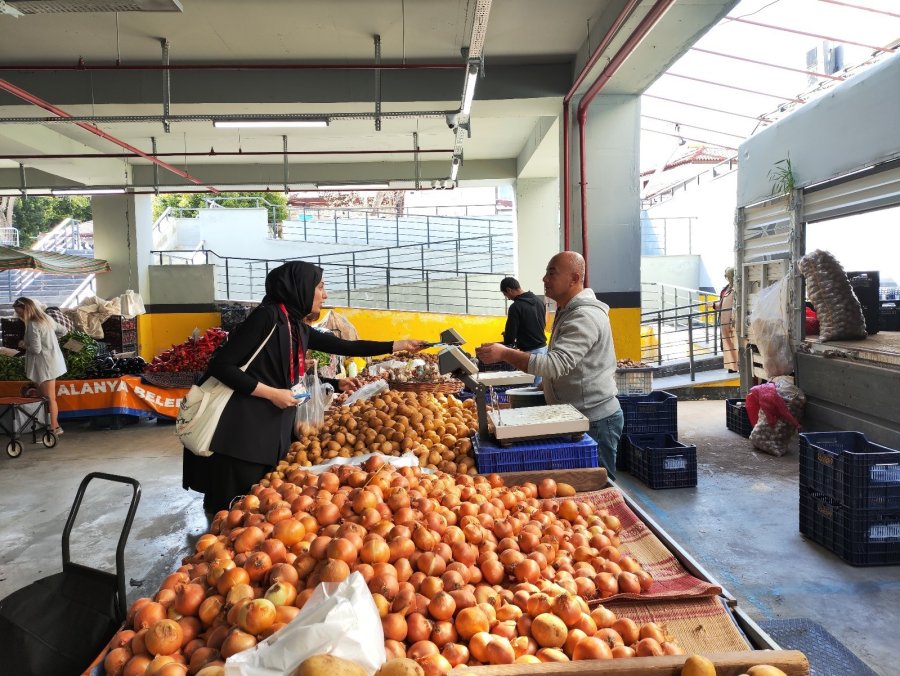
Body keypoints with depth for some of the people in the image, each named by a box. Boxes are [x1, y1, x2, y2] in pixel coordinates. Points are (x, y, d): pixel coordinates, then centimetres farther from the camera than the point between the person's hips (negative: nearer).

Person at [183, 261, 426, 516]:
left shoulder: (298, 327, 11)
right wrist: (273, 393, -14)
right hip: (241, 427, -8)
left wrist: (399, 345, 21)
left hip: (274, 428, 8)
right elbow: (220, 365, -16)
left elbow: (345, 347, 18)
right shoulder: (267, 316, -14)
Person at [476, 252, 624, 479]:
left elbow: (556, 364, -32)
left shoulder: (585, 317, -22)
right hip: (579, 415, 10)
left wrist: (505, 354, -32)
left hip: (595, 419, -10)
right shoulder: (568, 311, 13)